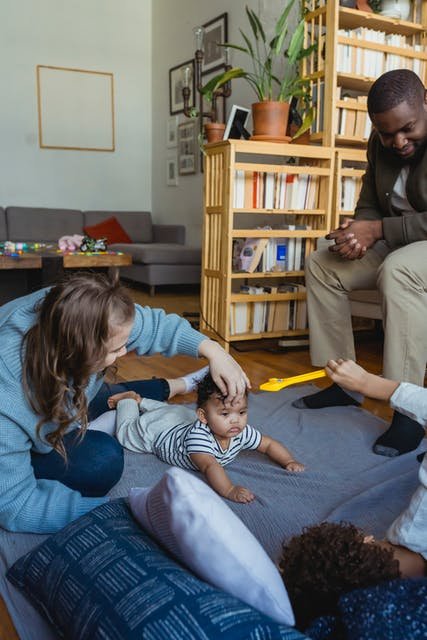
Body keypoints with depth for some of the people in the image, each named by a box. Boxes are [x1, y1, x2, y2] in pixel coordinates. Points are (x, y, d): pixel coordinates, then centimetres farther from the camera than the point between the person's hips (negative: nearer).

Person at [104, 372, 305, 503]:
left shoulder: (242, 432, -31)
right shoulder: (198, 436, -50)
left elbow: (269, 444, -19)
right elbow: (209, 466, -60)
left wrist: (289, 461, -33)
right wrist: (229, 491, -72)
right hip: (157, 429, -5)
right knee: (126, 432, 23)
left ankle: (141, 402, 55)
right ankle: (128, 400, 42)